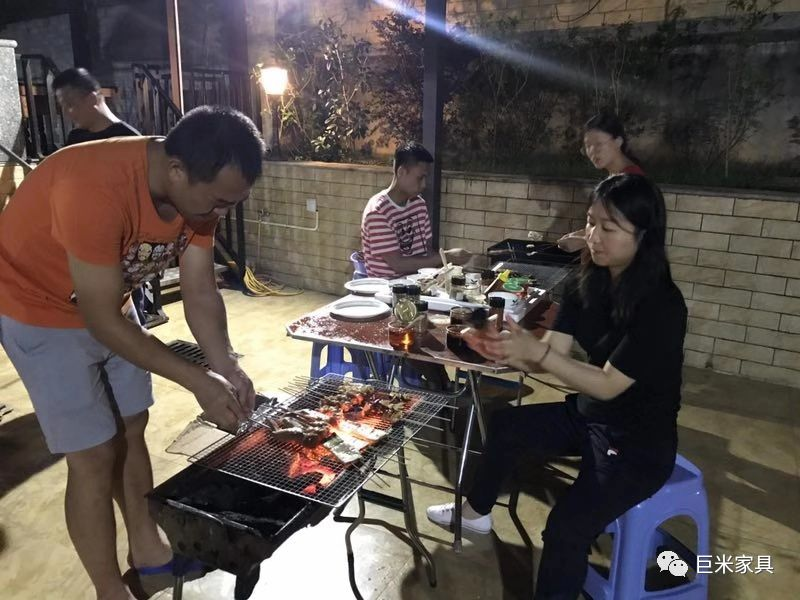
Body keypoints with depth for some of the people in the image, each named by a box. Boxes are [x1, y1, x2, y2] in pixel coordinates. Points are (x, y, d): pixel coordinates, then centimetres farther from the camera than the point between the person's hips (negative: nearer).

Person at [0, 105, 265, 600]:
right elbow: (103, 320, -31)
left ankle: (148, 550, 34)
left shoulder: (200, 191, -15)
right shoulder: (95, 190, -38)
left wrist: (228, 368, -23)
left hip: (108, 301, 7)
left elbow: (201, 292, -10)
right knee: (94, 454, -4)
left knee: (131, 428, 14)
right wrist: (198, 381, -28)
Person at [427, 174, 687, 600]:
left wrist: (535, 352, -35)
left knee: (566, 529, -25)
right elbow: (551, 354, -7)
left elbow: (608, 384, -26)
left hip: (640, 441, -8)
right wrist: (506, 351, -27)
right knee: (504, 426, 18)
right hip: (587, 414, 8)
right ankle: (476, 511, 42)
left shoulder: (661, 305, -26)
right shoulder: (588, 283, -3)